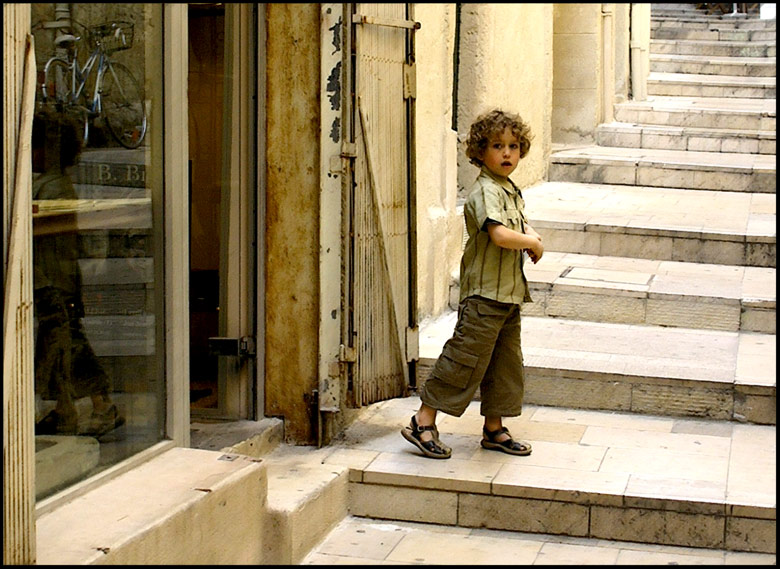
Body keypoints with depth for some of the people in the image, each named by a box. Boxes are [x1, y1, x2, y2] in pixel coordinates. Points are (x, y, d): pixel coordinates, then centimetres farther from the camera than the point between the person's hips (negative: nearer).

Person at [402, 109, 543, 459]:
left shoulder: (511, 191, 14)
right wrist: (532, 243, -13)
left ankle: (494, 429, 22)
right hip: (484, 293, -9)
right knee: (466, 358, -7)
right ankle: (423, 422, 2)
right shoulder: (485, 191, -16)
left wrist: (531, 234, 9)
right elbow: (500, 235, -30)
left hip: (509, 292, 9)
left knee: (506, 362, 13)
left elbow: (521, 223, 32)